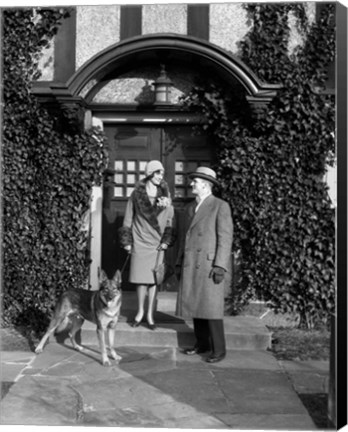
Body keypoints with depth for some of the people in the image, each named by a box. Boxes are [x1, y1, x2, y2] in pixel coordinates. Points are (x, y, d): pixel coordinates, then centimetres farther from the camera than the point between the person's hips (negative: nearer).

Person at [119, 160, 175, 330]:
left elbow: (170, 220, 6)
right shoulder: (137, 194, 0)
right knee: (140, 279, 3)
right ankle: (140, 311, 20)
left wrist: (166, 241, -1)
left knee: (153, 279, 2)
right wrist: (127, 242, 2)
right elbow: (128, 219, 4)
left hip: (157, 244, 1)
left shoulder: (165, 195, 3)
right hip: (139, 242, -1)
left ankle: (150, 314, 12)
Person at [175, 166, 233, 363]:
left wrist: (220, 266, -17)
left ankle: (219, 350, 6)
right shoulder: (190, 207, 16)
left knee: (211, 308, -6)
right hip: (191, 265, 7)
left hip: (209, 265, -7)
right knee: (195, 306, 9)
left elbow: (225, 238, -10)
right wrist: (179, 263, 15)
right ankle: (202, 344, 23)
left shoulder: (221, 206, -5)